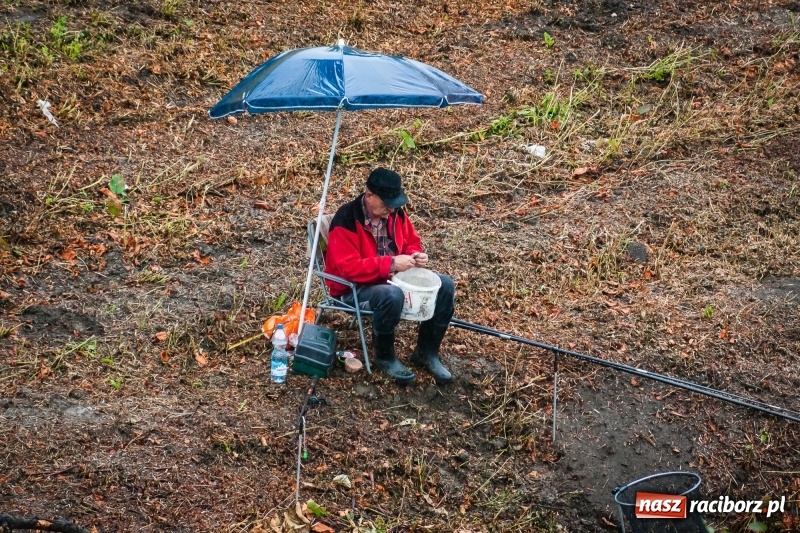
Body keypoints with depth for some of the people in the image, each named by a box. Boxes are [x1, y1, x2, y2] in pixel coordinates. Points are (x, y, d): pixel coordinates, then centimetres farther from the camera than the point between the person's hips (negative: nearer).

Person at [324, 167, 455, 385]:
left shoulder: (395, 212, -1)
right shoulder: (346, 219, -23)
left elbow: (411, 242, 14)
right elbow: (349, 267, -28)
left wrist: (416, 256, -11)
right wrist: (391, 264, -32)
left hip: (393, 278, 7)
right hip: (355, 287, -7)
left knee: (444, 285, -10)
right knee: (391, 295, -39)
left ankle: (426, 352, 3)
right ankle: (384, 356, -13)